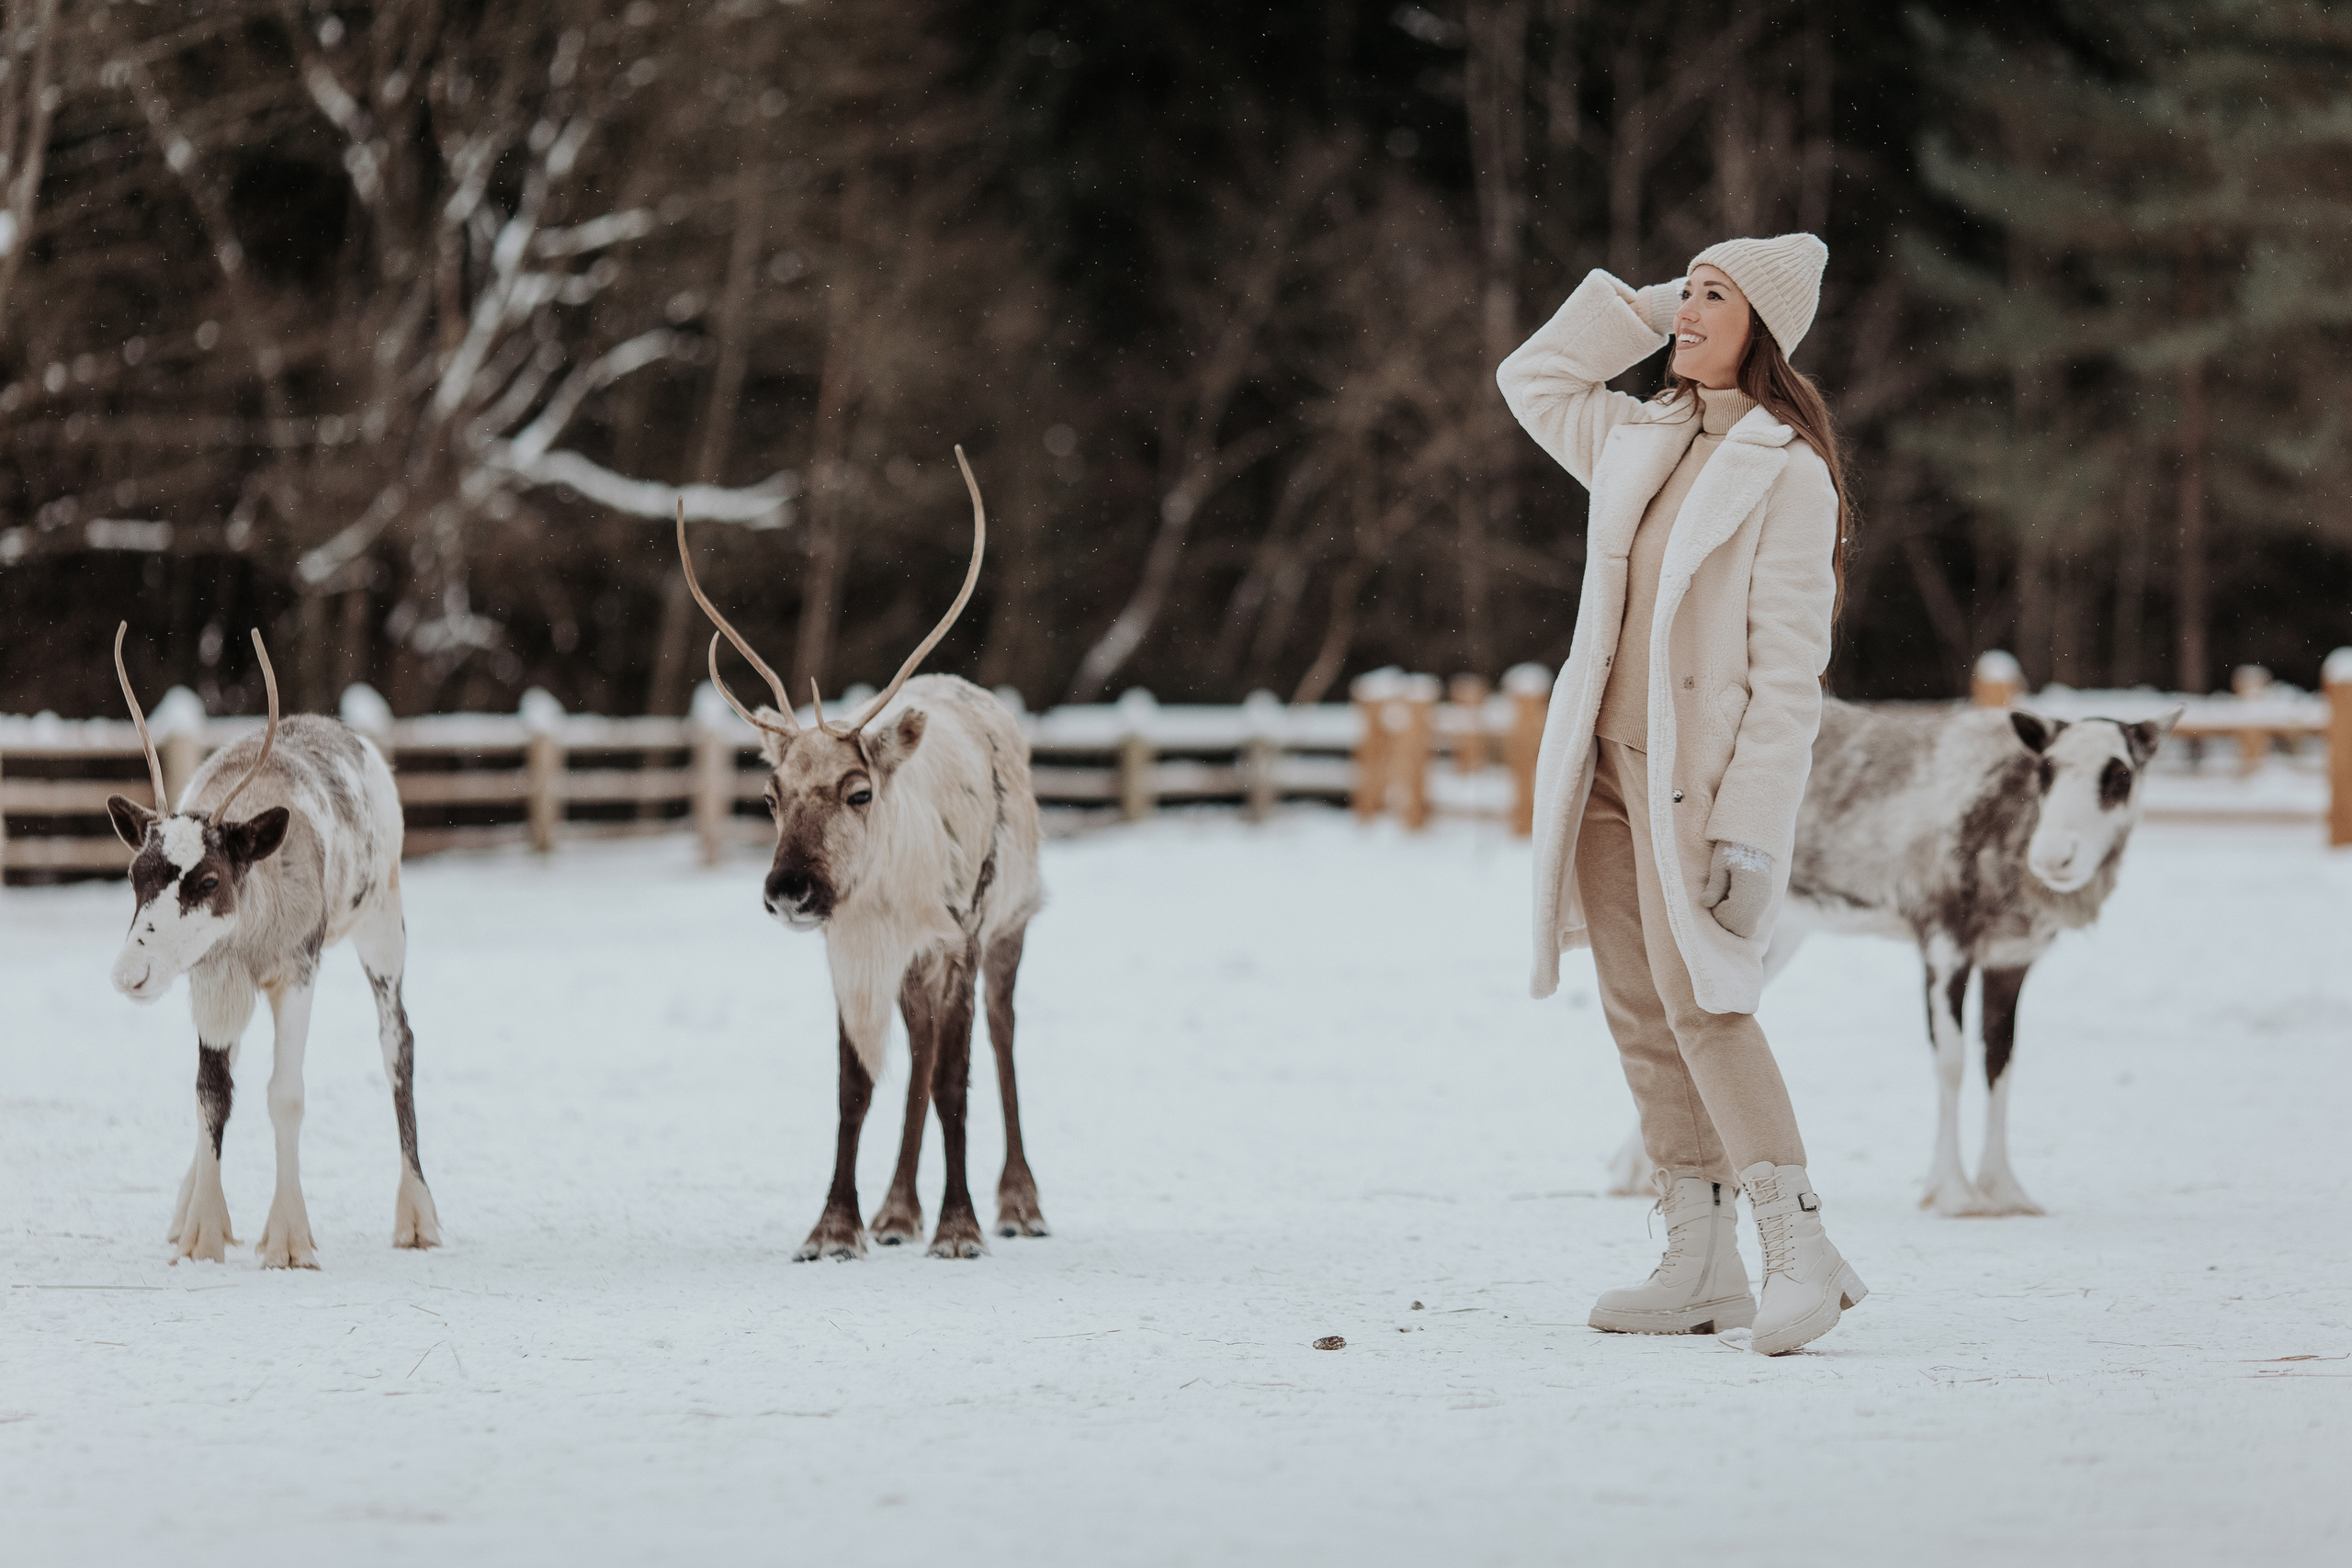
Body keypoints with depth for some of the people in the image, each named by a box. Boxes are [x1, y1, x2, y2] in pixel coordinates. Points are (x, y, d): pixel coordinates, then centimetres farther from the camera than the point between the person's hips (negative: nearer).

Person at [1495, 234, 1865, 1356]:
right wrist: (1647, 306, 16)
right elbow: (1532, 378, 28)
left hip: (1699, 771, -7)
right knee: (1638, 1009, 5)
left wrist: (1751, 829, -18)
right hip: (1607, 763, 7)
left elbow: (1789, 669, -13)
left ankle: (1800, 1251, -16)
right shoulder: (1638, 442, 12)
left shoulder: (1787, 473, -9)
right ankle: (1700, 1263, 8)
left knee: (1697, 999, -17)